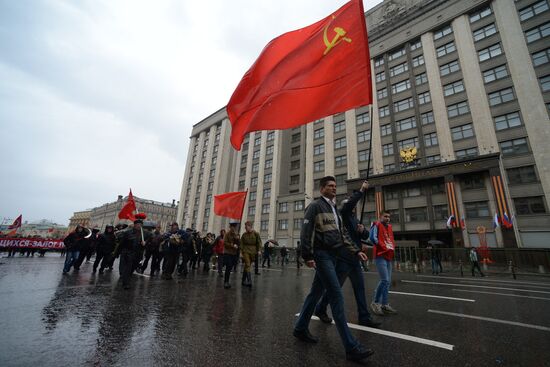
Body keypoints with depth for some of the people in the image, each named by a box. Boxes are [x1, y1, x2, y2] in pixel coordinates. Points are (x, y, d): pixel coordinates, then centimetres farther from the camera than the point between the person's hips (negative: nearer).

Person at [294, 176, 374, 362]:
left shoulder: (334, 208, 18)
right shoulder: (315, 206, -7)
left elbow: (343, 233, 21)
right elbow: (306, 232, -13)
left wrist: (356, 251, 14)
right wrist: (308, 256, -18)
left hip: (332, 255, 9)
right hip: (322, 254, -8)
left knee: (316, 292, 15)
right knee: (337, 296, -9)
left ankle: (300, 328, 29)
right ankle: (351, 346, -1)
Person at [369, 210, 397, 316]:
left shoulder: (389, 227, 19)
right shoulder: (377, 225, -5)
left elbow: (392, 240, 24)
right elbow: (372, 238, -17)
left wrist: (392, 248, 6)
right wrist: (382, 247, -12)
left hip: (389, 256, 8)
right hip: (380, 256, -8)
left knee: (388, 281, 10)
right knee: (385, 280, -14)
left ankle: (385, 304, 18)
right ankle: (375, 303, -1)